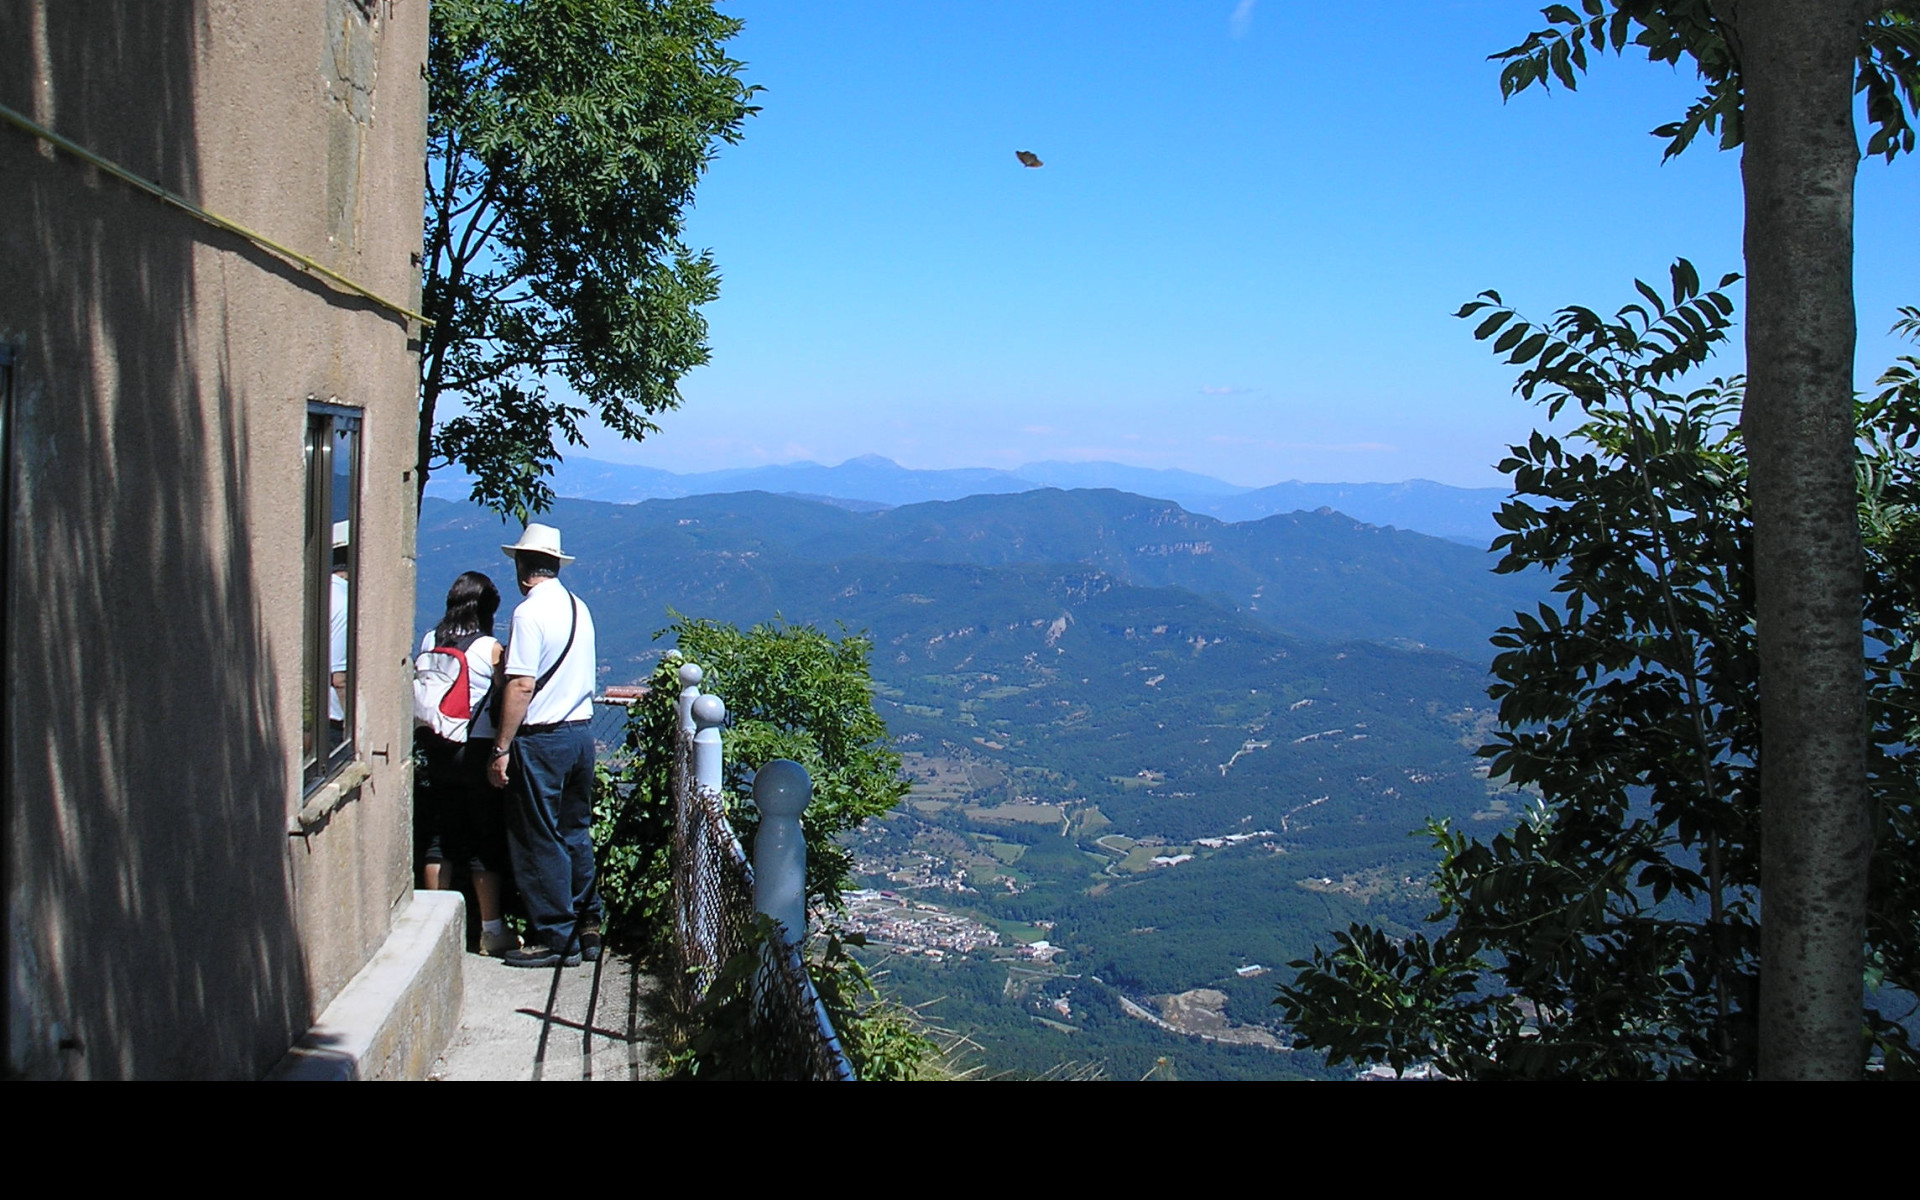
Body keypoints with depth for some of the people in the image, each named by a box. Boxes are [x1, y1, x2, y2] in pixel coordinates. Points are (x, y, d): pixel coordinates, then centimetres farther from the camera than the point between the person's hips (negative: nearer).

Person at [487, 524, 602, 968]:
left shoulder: (530, 611, -14)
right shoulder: (579, 608, 10)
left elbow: (521, 686, -19)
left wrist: (501, 748, -16)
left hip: (542, 737, -8)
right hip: (582, 731, 8)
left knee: (538, 840, 1)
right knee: (575, 833, 16)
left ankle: (555, 938, 6)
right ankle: (588, 927, 21)